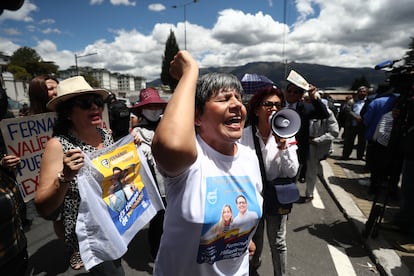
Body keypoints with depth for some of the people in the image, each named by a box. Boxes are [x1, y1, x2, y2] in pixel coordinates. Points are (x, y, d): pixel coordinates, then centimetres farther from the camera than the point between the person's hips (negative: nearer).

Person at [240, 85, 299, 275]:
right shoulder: (244, 136, -15)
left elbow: (292, 172, -14)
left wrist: (283, 146, -25)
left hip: (276, 197, 0)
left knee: (278, 243, 13)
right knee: (254, 239, 24)